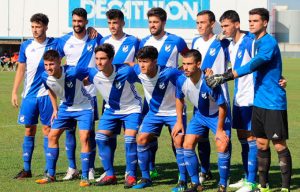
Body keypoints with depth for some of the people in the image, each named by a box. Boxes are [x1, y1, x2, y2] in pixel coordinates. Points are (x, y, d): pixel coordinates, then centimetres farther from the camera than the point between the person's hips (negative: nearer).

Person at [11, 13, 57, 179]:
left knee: (47, 130, 0)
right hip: (29, 95, 3)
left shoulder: (54, 44, -2)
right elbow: (21, 69, 10)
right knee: (29, 130, 5)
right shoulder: (26, 46, 6)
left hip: (47, 94, -3)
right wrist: (14, 92, 6)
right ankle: (26, 169, 11)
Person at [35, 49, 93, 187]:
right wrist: (55, 109, 9)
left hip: (83, 107, -5)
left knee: (84, 138, -15)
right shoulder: (45, 77, -16)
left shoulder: (73, 72, -33)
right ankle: (50, 175, 14)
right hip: (65, 107, 5)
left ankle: (85, 177, -6)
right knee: (52, 136, 3)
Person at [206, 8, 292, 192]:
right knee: (261, 144, 10)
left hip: (274, 104, -9)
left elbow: (252, 66, -26)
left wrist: (224, 77, -31)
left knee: (280, 145, -2)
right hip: (259, 102, 9)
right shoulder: (258, 42, 13)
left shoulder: (269, 43, -15)